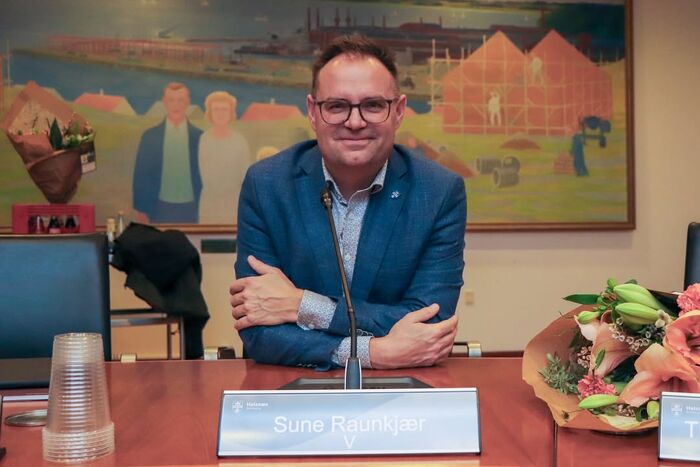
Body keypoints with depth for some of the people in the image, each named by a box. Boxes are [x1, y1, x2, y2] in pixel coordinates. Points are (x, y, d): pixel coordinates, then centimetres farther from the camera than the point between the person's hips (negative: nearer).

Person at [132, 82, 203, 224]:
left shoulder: (199, 137, 1)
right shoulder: (149, 136, 2)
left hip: (189, 210, 0)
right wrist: (140, 211, 0)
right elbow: (141, 175, 4)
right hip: (160, 210, 0)